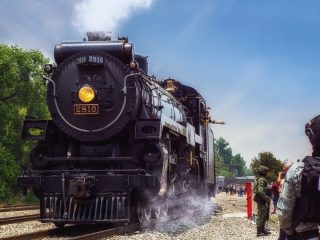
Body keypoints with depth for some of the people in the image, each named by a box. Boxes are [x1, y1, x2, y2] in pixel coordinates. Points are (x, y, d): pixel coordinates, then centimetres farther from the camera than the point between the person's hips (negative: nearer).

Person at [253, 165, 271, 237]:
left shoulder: (257, 178, 13)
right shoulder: (261, 179, -18)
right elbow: (260, 191, -28)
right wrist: (266, 198, -23)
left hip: (260, 199, 10)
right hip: (261, 199, -10)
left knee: (264, 215, 18)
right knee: (261, 215, -5)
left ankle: (262, 229, 26)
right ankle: (259, 232, 0)